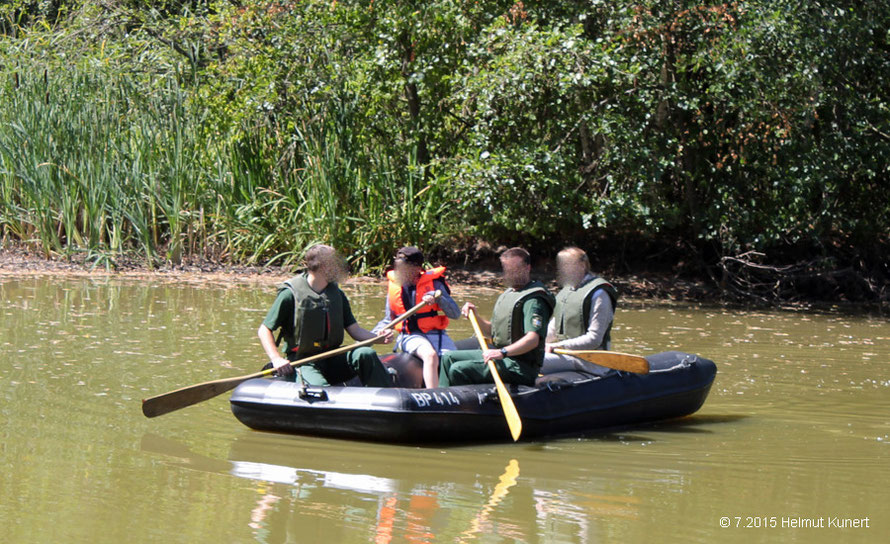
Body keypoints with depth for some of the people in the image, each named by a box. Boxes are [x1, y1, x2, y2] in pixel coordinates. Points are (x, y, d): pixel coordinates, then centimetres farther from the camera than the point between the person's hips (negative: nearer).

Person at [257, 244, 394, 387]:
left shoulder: (337, 294, 10)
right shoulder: (291, 294, -8)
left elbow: (354, 329, 11)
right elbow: (264, 330, -5)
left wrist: (379, 338, -8)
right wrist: (276, 359, -20)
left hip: (332, 360, 5)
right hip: (302, 363, -5)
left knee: (366, 355, -20)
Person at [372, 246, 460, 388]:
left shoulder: (433, 282, 0)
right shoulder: (394, 286, 7)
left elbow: (455, 314, -4)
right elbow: (388, 320, 19)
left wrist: (437, 298, -20)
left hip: (436, 334, 0)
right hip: (411, 337, 0)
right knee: (430, 355, -33)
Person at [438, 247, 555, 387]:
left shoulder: (534, 299, -14)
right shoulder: (507, 294, 19)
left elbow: (533, 340, -28)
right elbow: (490, 331, 25)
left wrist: (502, 352, -40)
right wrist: (474, 316, 5)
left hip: (520, 366, -10)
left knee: (459, 370, -22)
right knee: (449, 358, 15)